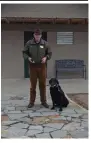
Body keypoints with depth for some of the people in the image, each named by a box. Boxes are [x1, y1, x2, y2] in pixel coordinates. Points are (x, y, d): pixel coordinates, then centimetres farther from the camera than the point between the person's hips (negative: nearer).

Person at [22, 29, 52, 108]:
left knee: (43, 84, 6)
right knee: (33, 85, 5)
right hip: (33, 66, 0)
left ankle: (43, 101, 17)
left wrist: (46, 57, -10)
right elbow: (24, 53, 6)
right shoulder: (29, 43, 1)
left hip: (42, 66, 1)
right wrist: (28, 58, -12)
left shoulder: (45, 43, 2)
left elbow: (50, 53, 9)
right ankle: (31, 102, 14)